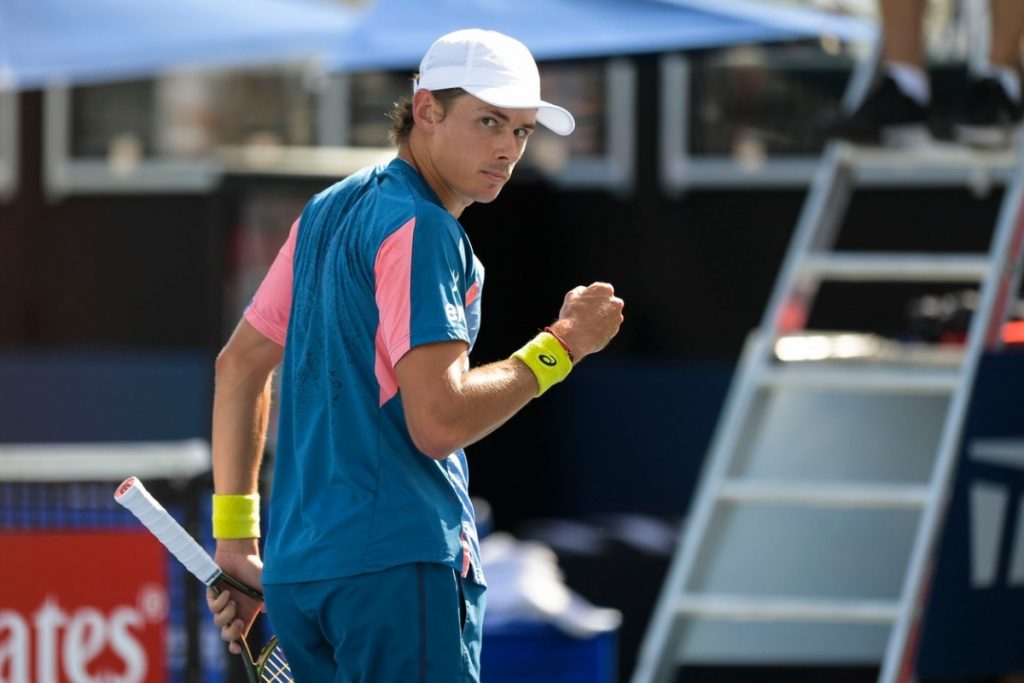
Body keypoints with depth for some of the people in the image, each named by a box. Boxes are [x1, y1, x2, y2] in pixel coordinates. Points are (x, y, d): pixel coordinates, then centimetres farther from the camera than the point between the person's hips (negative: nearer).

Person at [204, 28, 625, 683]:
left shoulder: (331, 211, 17)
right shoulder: (422, 229, -12)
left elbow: (240, 365, 22)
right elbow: (439, 421, -19)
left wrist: (236, 536, 22)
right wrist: (562, 343, -8)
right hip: (397, 561, -9)